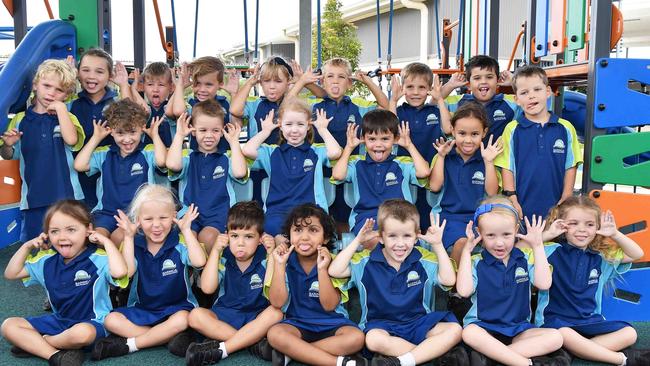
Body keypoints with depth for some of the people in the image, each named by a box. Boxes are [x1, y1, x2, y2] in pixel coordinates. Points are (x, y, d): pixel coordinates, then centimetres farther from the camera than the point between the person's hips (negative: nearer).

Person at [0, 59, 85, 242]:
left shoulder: (67, 117, 2)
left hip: (66, 195, -2)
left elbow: (72, 140, -20)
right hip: (33, 197, 2)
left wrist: (61, 108, -14)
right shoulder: (20, 120, 8)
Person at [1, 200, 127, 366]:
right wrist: (26, 246, 2)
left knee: (82, 333, -41)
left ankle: (32, 343, -10)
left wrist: (106, 241, -29)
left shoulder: (98, 259, -18)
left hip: (91, 323, -6)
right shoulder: (47, 260, 3)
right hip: (58, 320, 7)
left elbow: (119, 272, -41)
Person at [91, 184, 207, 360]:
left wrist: (186, 230, -20)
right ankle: (169, 337, -24)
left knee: (181, 320, -35)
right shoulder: (135, 244, -1)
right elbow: (126, 272, -17)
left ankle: (129, 344, -20)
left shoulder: (179, 243, -8)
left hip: (176, 307, -3)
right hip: (142, 309, 3)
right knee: (111, 320, -19)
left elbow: (199, 262, -27)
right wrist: (128, 237, -15)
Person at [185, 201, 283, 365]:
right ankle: (254, 342, -26)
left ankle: (221, 350, -29)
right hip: (224, 315, 2)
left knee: (275, 314, -31)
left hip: (256, 318, -2)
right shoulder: (223, 258, -4)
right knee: (196, 315, -24)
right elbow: (207, 288, -16)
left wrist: (272, 255, -26)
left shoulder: (265, 259, -10)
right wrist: (215, 250, -17)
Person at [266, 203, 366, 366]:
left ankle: (291, 352, -22)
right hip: (297, 323, 1)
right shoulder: (286, 263, -3)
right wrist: (279, 265, -19)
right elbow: (277, 302, -13)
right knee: (274, 334, -30)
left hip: (331, 323, 0)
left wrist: (322, 269, -25)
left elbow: (329, 305, -15)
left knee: (356, 337, -29)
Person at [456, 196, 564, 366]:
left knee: (555, 337, -22)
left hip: (518, 328, 3)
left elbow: (544, 284, -9)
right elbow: (464, 291, -16)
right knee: (469, 333, -36)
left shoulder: (525, 258, 6)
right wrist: (466, 251, -12)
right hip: (484, 326, -3)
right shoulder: (476, 262, 0)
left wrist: (538, 246, -7)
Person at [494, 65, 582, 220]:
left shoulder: (565, 129, 2)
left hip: (555, 207, 1)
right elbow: (507, 168, -1)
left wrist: (565, 201, -1)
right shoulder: (512, 130, -1)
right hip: (522, 207, -1)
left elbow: (571, 167, 4)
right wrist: (512, 201, -6)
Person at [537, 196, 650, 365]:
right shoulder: (552, 251, -7)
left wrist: (615, 234, -4)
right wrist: (547, 234, -22)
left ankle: (573, 350, -23)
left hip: (589, 319, 6)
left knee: (629, 333, -8)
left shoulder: (601, 257, 8)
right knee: (565, 336, -38)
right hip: (556, 318, -5)